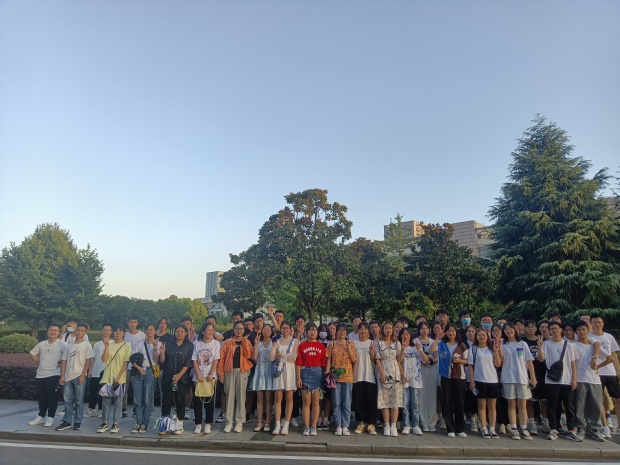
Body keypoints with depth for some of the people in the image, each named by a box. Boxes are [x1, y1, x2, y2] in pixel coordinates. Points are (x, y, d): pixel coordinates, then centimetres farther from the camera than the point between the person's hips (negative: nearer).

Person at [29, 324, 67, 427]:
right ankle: (41, 416, 27)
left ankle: (50, 417, 10)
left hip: (53, 374, -5)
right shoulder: (42, 344, 8)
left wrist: (61, 363, -11)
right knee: (41, 397, 13)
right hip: (40, 374, 5)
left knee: (52, 397, -2)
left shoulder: (62, 344, -9)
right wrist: (39, 362, 10)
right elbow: (33, 354, 22)